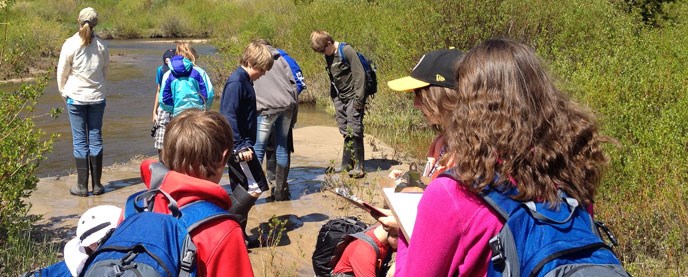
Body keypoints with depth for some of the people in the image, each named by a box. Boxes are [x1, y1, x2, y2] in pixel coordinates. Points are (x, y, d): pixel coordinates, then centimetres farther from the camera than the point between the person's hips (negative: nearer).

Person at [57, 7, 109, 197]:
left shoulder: (70, 44, -10)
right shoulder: (101, 45, -2)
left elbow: (62, 72, -3)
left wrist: (63, 92, 13)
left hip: (76, 97, -2)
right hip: (97, 97, 2)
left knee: (80, 140, 2)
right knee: (96, 138, 7)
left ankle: (82, 186, 5)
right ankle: (97, 185, 10)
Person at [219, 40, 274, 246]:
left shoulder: (245, 81, 14)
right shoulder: (236, 81, -16)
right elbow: (229, 116, -23)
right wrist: (240, 146, -25)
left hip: (240, 145, 10)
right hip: (237, 146, -10)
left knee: (241, 191, 14)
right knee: (256, 187, -11)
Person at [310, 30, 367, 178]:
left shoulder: (346, 51, -13)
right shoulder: (328, 56, 11)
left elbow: (360, 73, -16)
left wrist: (359, 98, -17)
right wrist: (335, 100, 13)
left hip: (353, 97, -7)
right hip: (341, 98, 7)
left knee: (354, 131, -8)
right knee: (346, 132, 6)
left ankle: (359, 166, -3)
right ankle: (347, 165, 11)